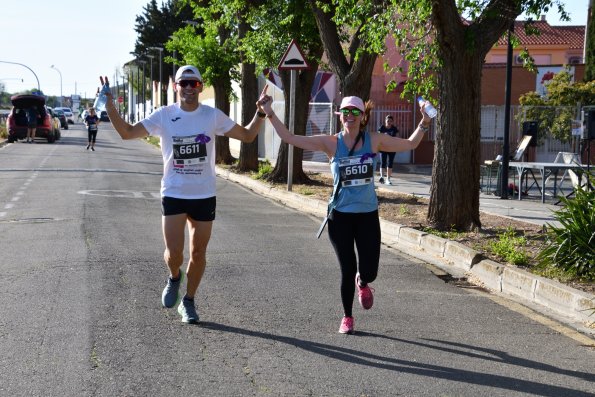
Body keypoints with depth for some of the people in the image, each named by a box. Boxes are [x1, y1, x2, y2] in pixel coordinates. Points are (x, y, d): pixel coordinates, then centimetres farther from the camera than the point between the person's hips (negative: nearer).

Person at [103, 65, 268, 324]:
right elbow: (127, 133, -3)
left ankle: (188, 302, 28)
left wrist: (261, 113, -10)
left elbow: (247, 135, 5)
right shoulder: (164, 115, -4)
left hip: (204, 196, 1)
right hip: (173, 195, -1)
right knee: (174, 253, -9)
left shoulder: (213, 116, -3)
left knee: (198, 253, 10)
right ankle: (174, 277, 27)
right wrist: (110, 107, -15)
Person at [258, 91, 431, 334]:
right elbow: (290, 139, -4)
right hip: (340, 215, -1)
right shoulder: (331, 143, -4)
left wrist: (424, 122, 1)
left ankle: (362, 283, 38)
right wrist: (270, 114, -9)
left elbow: (410, 144, 10)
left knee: (368, 272, -2)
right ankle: (347, 317, 26)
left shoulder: (374, 141, 0)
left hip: (368, 214, 1)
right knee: (347, 270, 3)